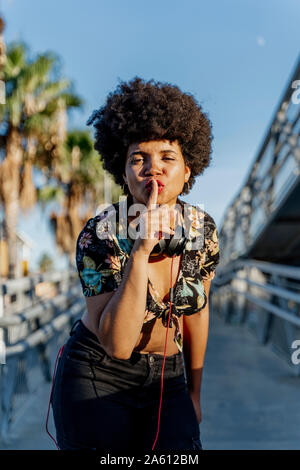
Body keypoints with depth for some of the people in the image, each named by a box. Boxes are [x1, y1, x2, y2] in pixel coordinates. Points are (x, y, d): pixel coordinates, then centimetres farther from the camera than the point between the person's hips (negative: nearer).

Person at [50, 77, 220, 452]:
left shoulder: (203, 229, -8)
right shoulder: (99, 235, -20)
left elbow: (197, 310, 7)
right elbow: (117, 343, -26)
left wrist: (194, 391, 16)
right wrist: (141, 250, -35)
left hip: (167, 379, 3)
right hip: (97, 379, -3)